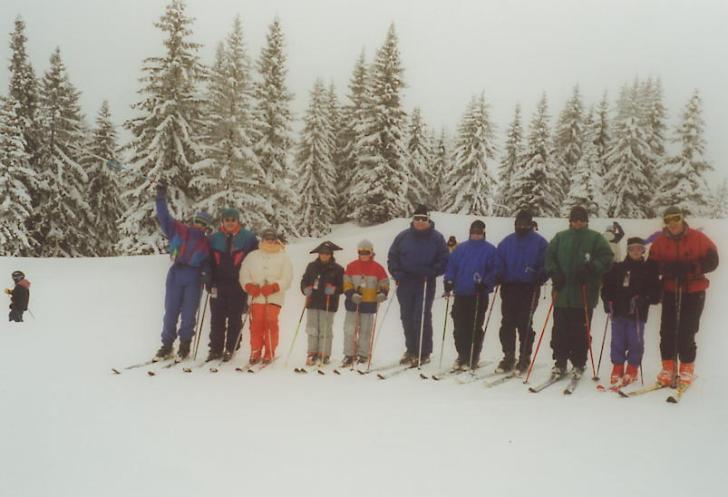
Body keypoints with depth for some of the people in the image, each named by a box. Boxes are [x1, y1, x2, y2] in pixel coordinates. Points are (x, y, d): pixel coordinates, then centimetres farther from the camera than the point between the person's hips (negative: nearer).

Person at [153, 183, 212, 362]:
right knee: (171, 311, 3)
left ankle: (184, 346, 13)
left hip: (194, 279, 0)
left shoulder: (207, 244, 9)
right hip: (175, 275, 0)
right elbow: (164, 217, 4)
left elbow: (207, 266, 11)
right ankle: (167, 346, 12)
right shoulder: (178, 230, 8)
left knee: (188, 314, 1)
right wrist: (161, 197, -2)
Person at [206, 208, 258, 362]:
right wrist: (210, 283, 3)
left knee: (234, 319, 3)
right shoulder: (214, 239, 8)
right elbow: (209, 263, 10)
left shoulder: (248, 238, 1)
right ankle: (215, 348, 12)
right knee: (217, 318, 4)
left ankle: (230, 349, 11)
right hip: (219, 285, 2)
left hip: (239, 286, -2)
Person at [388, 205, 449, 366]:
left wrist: (431, 273, -12)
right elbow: (392, 256, 11)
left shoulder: (436, 237, 1)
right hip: (405, 283, 3)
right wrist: (397, 274, -2)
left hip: (425, 284, -3)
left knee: (422, 318, -8)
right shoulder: (403, 236, 6)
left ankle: (424, 353, 2)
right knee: (407, 318, 9)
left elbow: (444, 260, 2)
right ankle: (411, 350, 22)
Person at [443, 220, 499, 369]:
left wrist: (485, 284, -14)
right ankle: (462, 356, 19)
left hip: (479, 296, -3)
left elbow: (494, 271, -2)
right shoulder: (460, 248, 12)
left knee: (475, 328, 0)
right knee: (459, 328, 5)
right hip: (461, 295, 3)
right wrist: (449, 281, -2)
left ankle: (472, 359, 10)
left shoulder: (490, 250, 3)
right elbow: (451, 266, 11)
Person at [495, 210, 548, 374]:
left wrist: (539, 278, -14)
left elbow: (546, 264, 0)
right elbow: (498, 262, 13)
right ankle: (508, 357, 12)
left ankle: (524, 358, 8)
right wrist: (498, 278, -2)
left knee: (525, 324, -2)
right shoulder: (507, 242, 13)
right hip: (509, 287, 3)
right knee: (507, 324, 3)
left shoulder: (539, 242, 3)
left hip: (529, 289, -3)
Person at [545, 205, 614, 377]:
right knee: (560, 329, 4)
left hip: (585, 294, -2)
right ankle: (560, 363, 15)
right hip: (562, 293, 2)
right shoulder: (560, 237, 12)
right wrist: (554, 272, -3)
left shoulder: (595, 238, 5)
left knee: (580, 331, 1)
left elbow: (606, 258, -2)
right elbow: (549, 256, 12)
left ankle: (578, 364, 13)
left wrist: (591, 268, -17)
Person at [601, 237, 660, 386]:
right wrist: (608, 301, -2)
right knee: (618, 341, 7)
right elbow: (607, 286, 11)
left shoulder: (649, 269, 3)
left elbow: (655, 290, -1)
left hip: (638, 313, -2)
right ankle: (617, 368, 19)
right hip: (619, 312, 2)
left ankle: (632, 369, 16)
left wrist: (645, 299, -17)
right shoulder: (618, 268, 8)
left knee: (635, 341, 2)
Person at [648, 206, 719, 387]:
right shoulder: (660, 241, 2)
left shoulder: (698, 238, -2)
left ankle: (687, 368, 10)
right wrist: (667, 268, -18)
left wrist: (691, 268, -19)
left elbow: (712, 260, -3)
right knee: (667, 330, -1)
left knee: (687, 331, -4)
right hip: (670, 291, 2)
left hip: (694, 292, -2)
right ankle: (668, 368, 8)